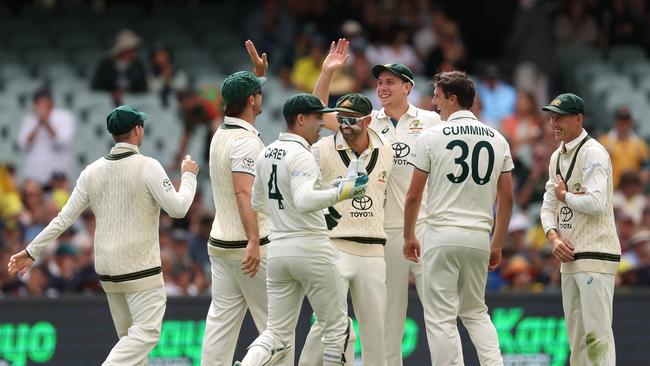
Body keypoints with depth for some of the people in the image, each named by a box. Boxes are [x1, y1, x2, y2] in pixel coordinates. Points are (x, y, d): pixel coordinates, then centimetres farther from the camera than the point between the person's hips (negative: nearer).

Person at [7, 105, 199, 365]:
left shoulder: (92, 171, 5)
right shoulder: (147, 167, -11)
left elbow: (64, 218, 4)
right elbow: (178, 208, -14)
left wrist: (32, 252, 12)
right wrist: (189, 176, 3)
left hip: (107, 269, 6)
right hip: (140, 268, -6)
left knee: (130, 338, 15)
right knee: (147, 332, -9)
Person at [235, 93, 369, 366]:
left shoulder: (266, 154, 11)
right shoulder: (301, 156, -14)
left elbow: (258, 203, 23)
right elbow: (304, 200, -30)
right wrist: (339, 193, -31)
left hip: (277, 250, 8)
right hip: (311, 249, -8)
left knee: (277, 334, 7)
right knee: (337, 327, 7)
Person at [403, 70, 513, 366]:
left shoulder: (432, 137, -4)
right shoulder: (497, 139, 7)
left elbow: (413, 196, -1)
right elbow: (507, 199, 9)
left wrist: (409, 237, 12)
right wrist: (497, 245, 17)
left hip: (441, 235, -4)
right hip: (479, 237, 4)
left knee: (441, 316, -1)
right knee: (475, 312, 18)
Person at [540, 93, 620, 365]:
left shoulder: (592, 153, -10)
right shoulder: (557, 157, 16)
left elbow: (595, 202, -23)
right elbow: (548, 207, 17)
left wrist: (564, 194, -6)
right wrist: (553, 238, -1)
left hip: (596, 255, -9)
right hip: (569, 256, 9)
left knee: (596, 332, -14)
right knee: (575, 333, 11)